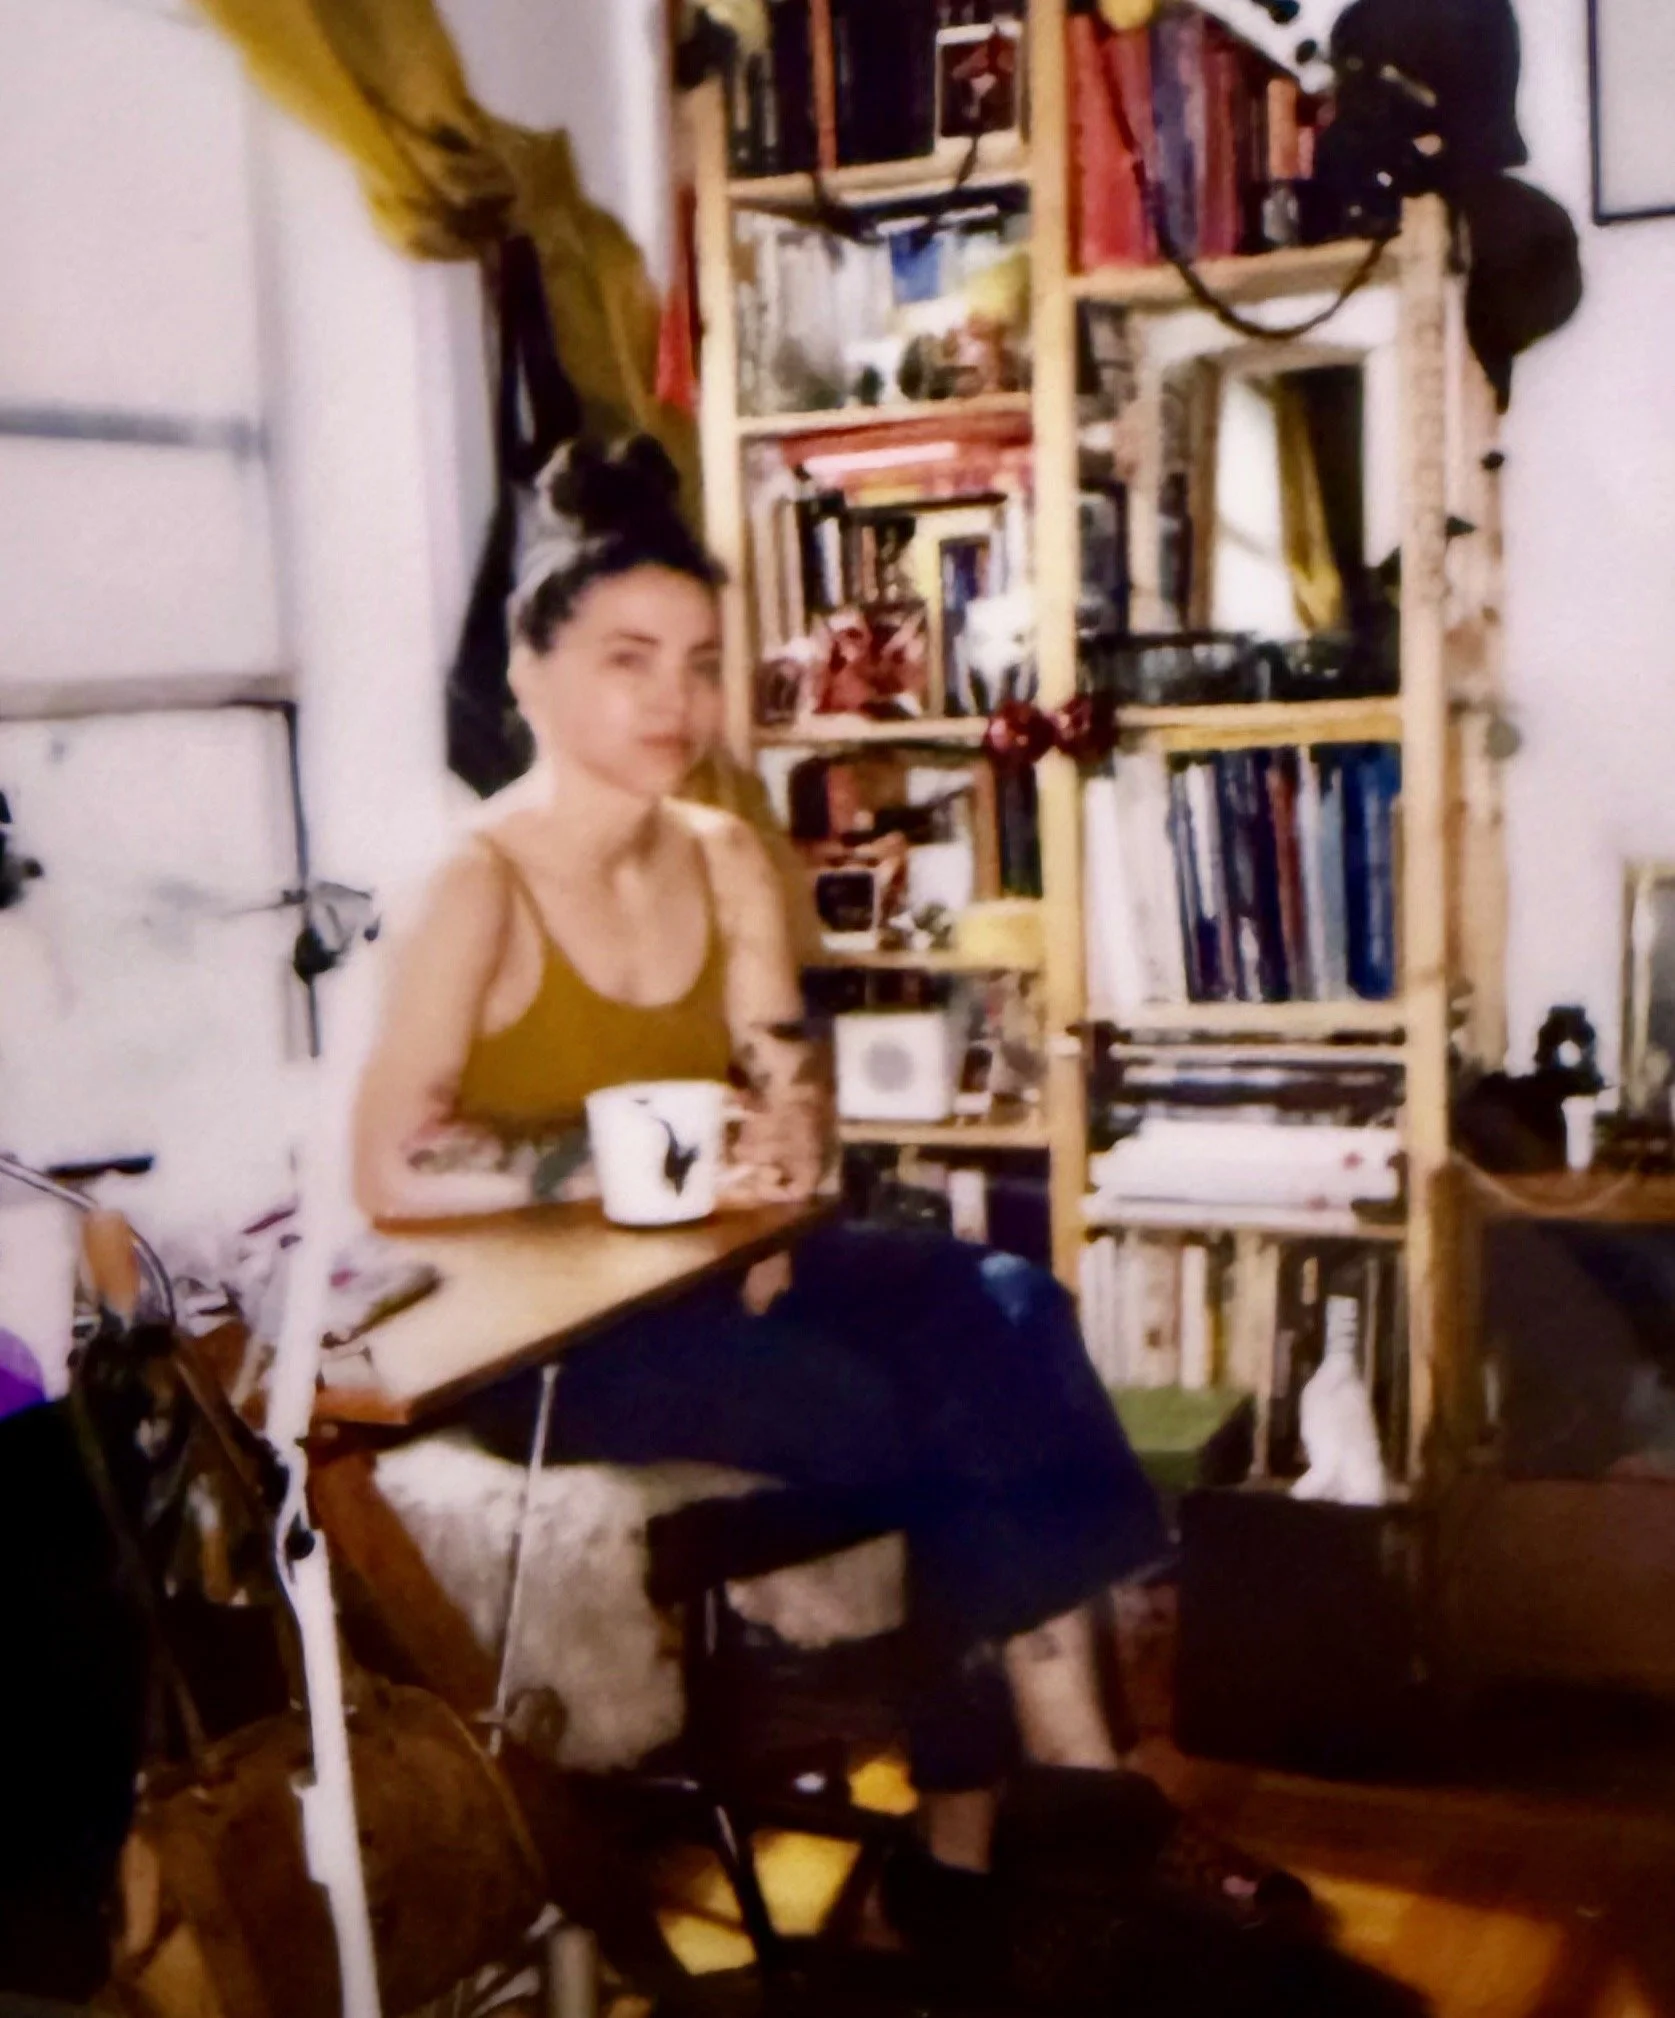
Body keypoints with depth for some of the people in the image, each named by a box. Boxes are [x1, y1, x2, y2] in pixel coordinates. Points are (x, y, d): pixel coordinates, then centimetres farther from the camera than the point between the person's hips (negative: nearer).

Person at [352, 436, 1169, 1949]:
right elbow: (391, 1173, -20)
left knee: (1003, 1312, -21)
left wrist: (785, 1147, -16)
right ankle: (1062, 1789, -5)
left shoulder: (726, 860, 5)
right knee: (930, 1411, -25)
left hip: (719, 1269, 6)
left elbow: (787, 1088, 8)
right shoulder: (476, 892, -14)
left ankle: (977, 1833, -18)